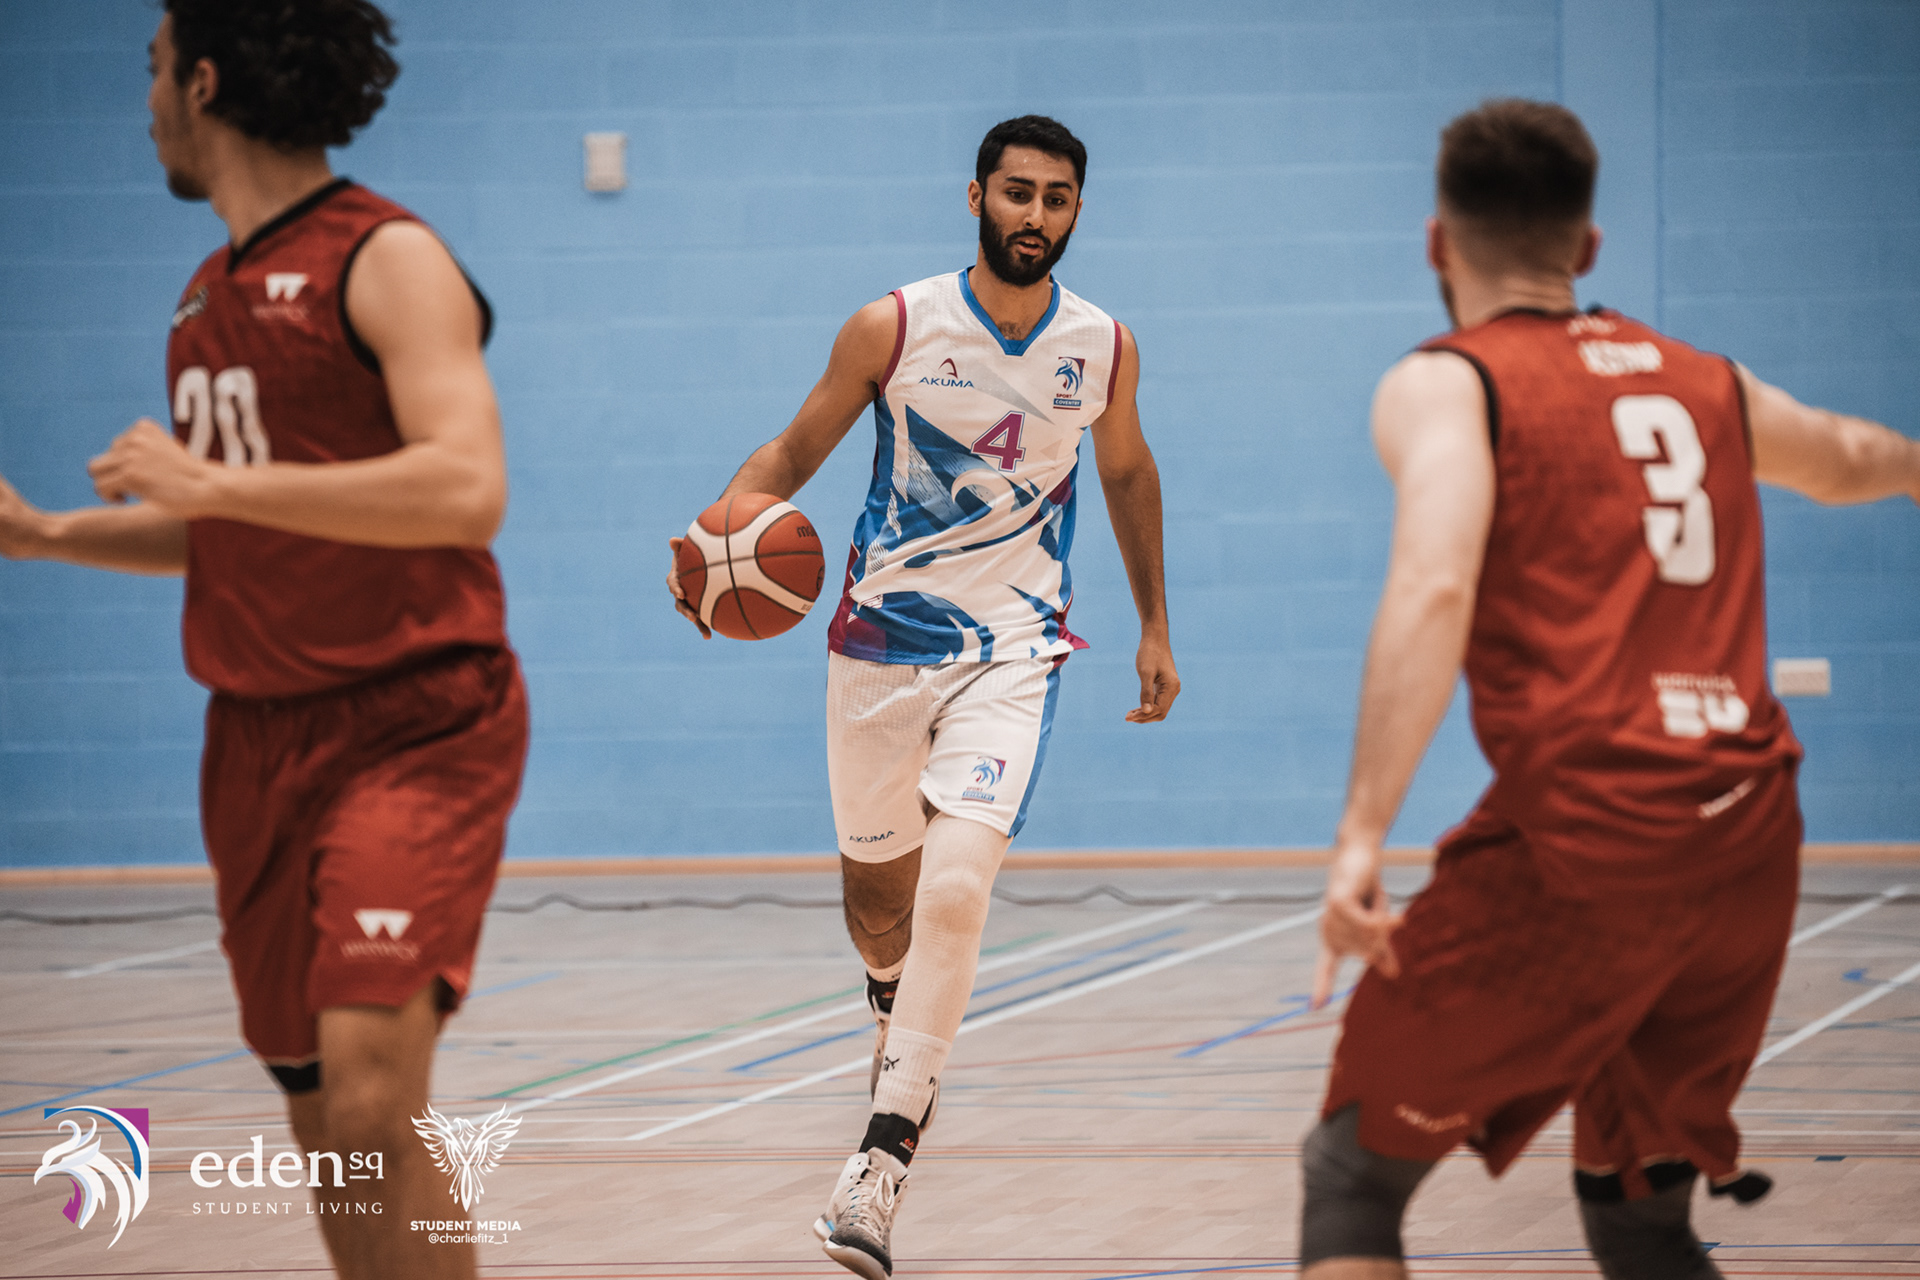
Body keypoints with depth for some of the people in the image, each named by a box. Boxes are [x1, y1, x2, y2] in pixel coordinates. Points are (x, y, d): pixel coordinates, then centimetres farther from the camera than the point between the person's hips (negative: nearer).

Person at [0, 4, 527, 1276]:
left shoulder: (387, 261, -11)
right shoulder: (211, 296, 15)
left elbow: (464, 490, -25)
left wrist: (213, 478, -22)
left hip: (414, 727, -8)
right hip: (263, 737, 8)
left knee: (368, 1102, -21)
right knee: (320, 1121, 9)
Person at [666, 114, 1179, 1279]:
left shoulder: (1102, 348, -4)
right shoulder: (895, 330, -10)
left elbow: (1126, 472, 15)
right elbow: (795, 451, -2)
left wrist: (1155, 627, 20)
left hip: (1012, 649, -1)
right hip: (885, 637, 1)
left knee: (957, 887, -20)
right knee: (876, 879, 17)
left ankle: (882, 1165, -20)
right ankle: (901, 1021, 54)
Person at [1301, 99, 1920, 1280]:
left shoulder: (1445, 385, 2)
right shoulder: (1709, 385, 19)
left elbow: (1435, 593, -17)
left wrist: (1363, 834, -23)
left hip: (1580, 839, -5)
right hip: (1750, 844, 6)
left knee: (1355, 1170, 6)